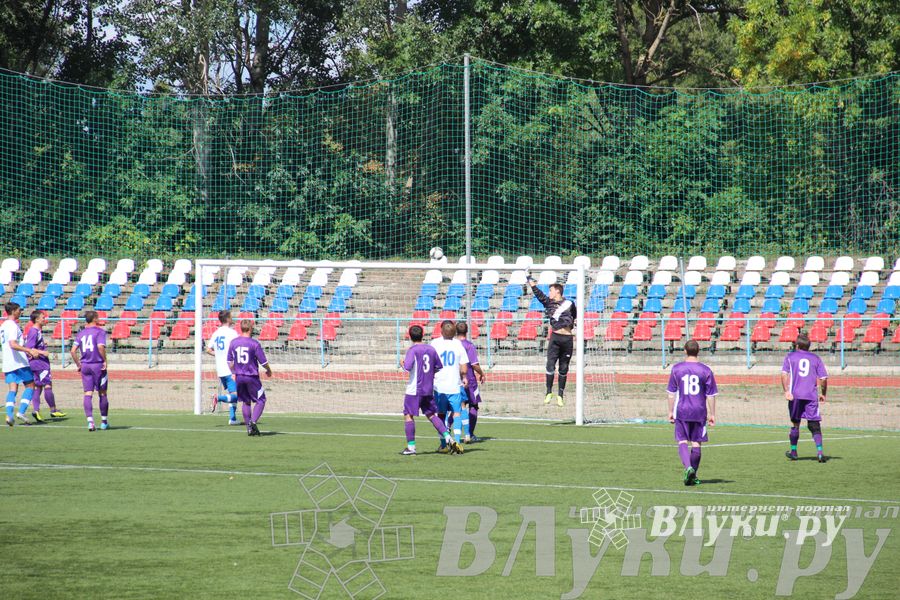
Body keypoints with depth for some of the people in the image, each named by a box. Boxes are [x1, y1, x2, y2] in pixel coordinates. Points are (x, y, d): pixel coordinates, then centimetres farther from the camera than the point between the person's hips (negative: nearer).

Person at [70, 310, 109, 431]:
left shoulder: (80, 334, 9)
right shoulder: (100, 331, -5)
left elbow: (73, 351, 2)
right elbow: (100, 347, -21)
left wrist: (78, 364, 10)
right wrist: (105, 361, -12)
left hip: (85, 366, 4)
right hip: (98, 365, -4)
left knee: (88, 394, 1)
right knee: (102, 394, 8)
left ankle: (90, 421, -12)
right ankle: (104, 422, 16)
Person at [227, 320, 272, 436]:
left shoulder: (233, 342, 1)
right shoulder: (254, 344, -13)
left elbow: (230, 361, 9)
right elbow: (263, 361, -9)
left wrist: (233, 373, 24)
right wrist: (269, 371, 11)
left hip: (239, 377, 5)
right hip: (252, 377, -5)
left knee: (245, 402, 16)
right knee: (261, 400, 7)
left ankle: (249, 427, 14)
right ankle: (253, 421, -11)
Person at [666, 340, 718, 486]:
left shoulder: (676, 369, 0)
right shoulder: (706, 370, -1)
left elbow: (672, 393, 3)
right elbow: (711, 395, 1)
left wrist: (671, 411, 10)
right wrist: (712, 414, 7)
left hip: (682, 411, -1)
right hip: (699, 412, 1)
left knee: (682, 442, 1)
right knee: (696, 443, 9)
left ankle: (688, 468, -24)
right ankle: (693, 475, 15)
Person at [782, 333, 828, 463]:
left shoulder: (790, 357, 8)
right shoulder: (816, 359, 11)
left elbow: (784, 374, -5)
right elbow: (824, 378, 6)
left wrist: (786, 391, -12)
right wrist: (823, 394, 19)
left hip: (795, 395, 0)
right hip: (812, 396, 0)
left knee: (795, 423, 13)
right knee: (814, 425, -1)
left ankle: (793, 451, 20)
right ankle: (819, 451, -17)